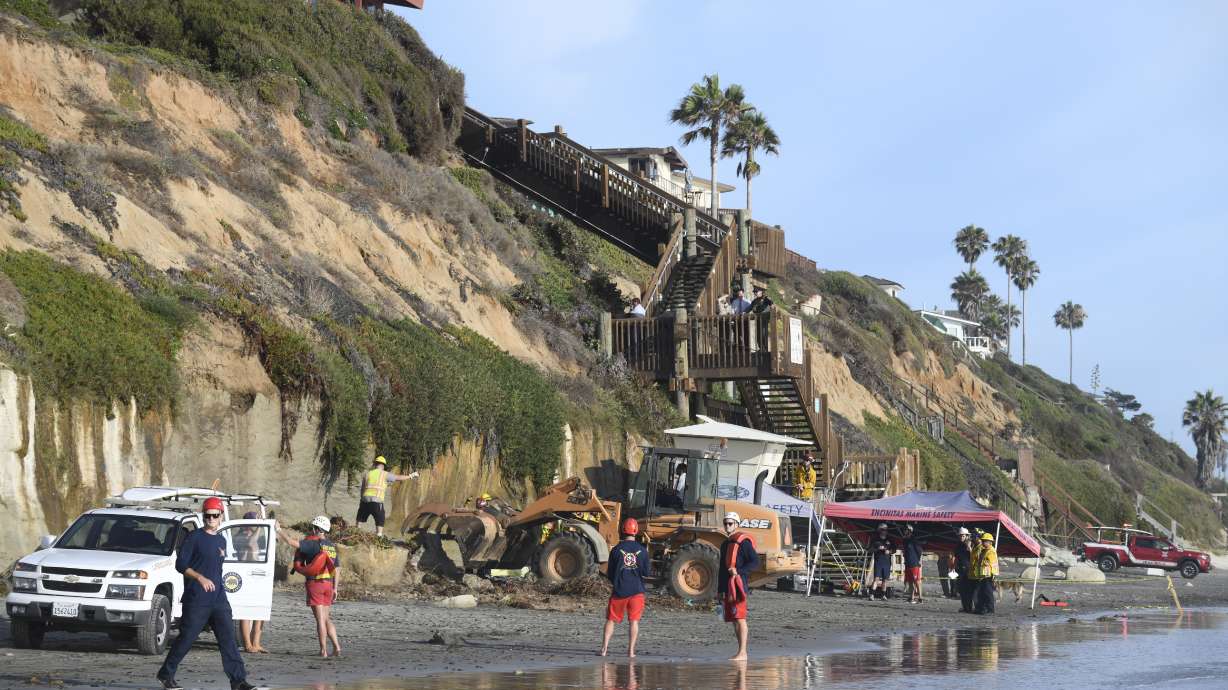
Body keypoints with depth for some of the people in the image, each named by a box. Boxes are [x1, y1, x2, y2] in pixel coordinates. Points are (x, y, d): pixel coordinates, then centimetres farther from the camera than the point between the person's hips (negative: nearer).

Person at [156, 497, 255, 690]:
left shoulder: (221, 541, 16)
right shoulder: (194, 537, -4)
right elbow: (180, 564, -9)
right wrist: (200, 578, -20)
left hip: (219, 598, 5)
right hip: (196, 600, -5)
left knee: (228, 637, -4)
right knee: (186, 638, 0)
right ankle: (166, 674, 16)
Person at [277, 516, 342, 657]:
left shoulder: (314, 543, -11)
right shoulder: (332, 547, 11)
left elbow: (291, 542, -18)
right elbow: (337, 569, 11)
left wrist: (279, 530, -6)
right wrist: (335, 588, 15)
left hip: (315, 583, -6)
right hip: (328, 584, 6)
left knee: (320, 619, -3)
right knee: (326, 619, 14)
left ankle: (324, 650, -1)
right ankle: (336, 647, 7)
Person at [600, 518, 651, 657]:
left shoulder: (616, 549, -5)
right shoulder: (642, 550, -3)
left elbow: (610, 573, 0)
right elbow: (647, 572, 0)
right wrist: (649, 563, 21)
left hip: (619, 590, 0)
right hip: (636, 590, 0)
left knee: (611, 620, 8)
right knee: (634, 621, 6)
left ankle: (604, 649, 2)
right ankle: (631, 651, 2)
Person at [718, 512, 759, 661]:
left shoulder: (743, 542, -7)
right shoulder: (725, 544, 20)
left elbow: (755, 562, -13)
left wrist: (739, 571, -23)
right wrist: (720, 590, 23)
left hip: (738, 585, -9)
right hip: (727, 587, 9)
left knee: (739, 618, -11)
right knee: (733, 620, 10)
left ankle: (742, 653, -13)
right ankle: (741, 652, 16)